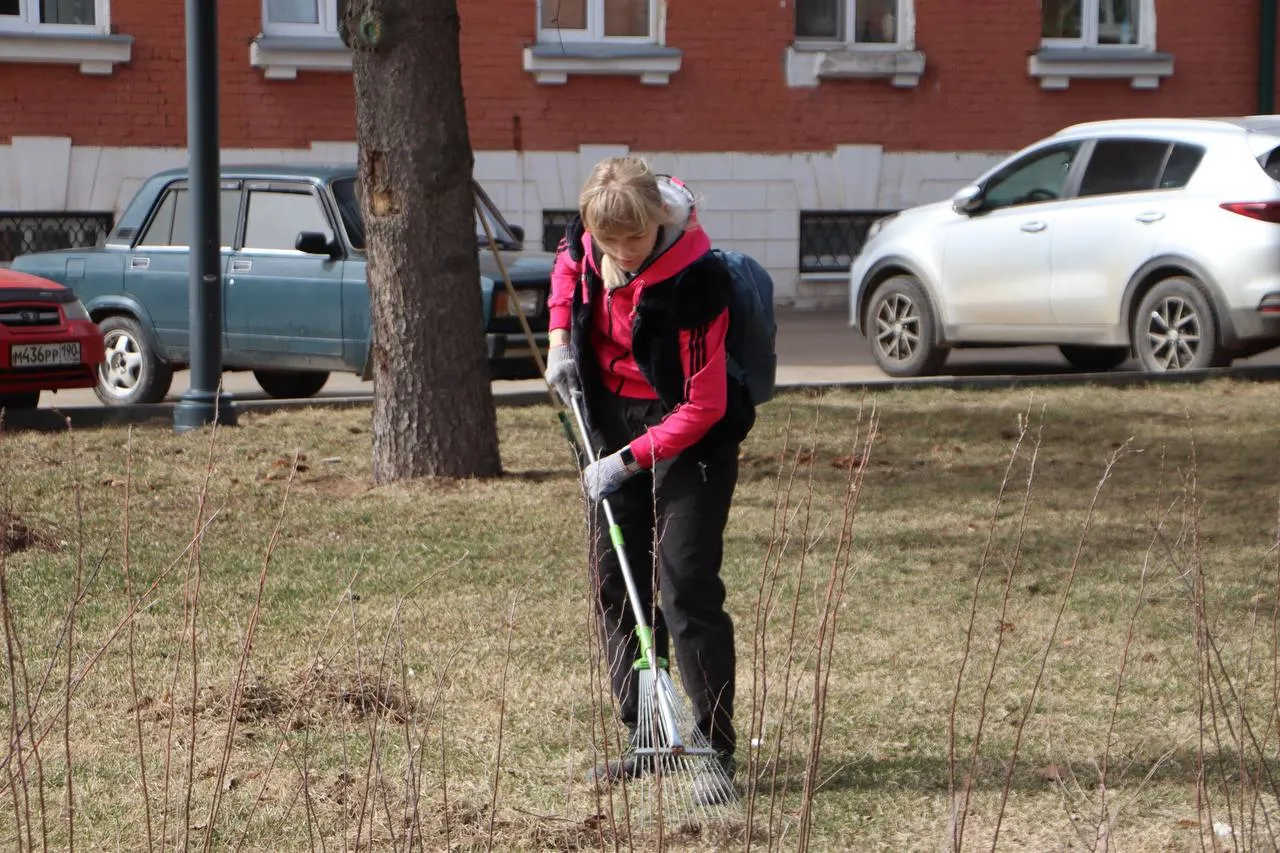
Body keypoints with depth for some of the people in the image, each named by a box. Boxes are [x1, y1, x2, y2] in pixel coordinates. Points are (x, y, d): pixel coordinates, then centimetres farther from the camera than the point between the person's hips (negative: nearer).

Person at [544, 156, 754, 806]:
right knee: (615, 582, 9)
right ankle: (644, 739, 19)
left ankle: (717, 751, -7)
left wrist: (631, 460, -26)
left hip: (690, 435, -7)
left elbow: (702, 406, -26)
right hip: (613, 419, 7)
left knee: (687, 587, -12)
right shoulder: (588, 238, -13)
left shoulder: (695, 282, -31)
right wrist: (560, 339, 4)